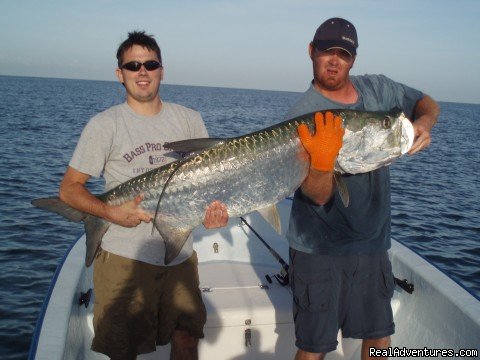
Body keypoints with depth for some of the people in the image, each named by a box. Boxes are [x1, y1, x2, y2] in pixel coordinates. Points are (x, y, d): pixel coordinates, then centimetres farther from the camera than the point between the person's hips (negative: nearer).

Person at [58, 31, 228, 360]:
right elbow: (70, 187, -2)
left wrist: (213, 207, -7)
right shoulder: (105, 125, -4)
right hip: (124, 256, -2)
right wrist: (112, 212, -18)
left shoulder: (190, 120, 6)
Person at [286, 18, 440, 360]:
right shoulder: (303, 116, -15)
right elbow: (319, 196, -20)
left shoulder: (377, 89, 2)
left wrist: (423, 122, -6)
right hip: (320, 250, -5)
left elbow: (427, 103, 17)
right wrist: (322, 159, -41)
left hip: (373, 244, 6)